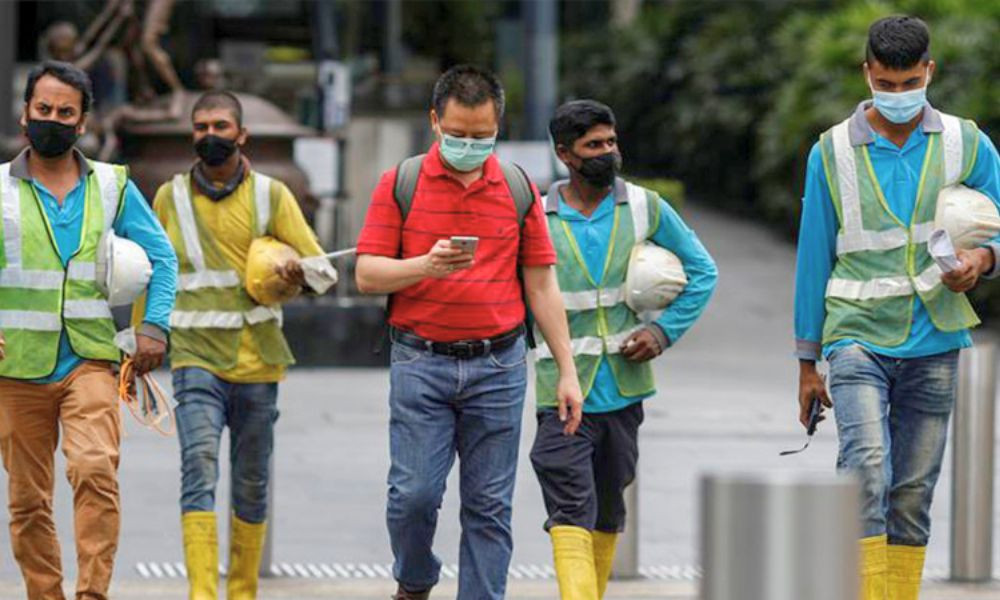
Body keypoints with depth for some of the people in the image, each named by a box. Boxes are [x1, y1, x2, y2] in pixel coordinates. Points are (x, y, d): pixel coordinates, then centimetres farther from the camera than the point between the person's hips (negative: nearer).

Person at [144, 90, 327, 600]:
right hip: (195, 357, -1)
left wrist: (297, 271, -20)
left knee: (252, 486, 9)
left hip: (256, 362, 1)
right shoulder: (170, 197, 7)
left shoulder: (271, 195, 4)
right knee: (199, 467, -19)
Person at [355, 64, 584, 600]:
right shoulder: (400, 184, 2)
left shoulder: (518, 189, 7)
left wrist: (567, 371, 7)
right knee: (414, 494, -6)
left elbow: (541, 284, 10)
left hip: (498, 365, 1)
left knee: (488, 506, 1)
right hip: (421, 363, -1)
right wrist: (426, 265, -20)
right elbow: (367, 274, -1)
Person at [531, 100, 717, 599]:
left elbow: (702, 271, 11)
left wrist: (665, 329, -2)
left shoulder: (645, 209, 3)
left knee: (608, 511, 14)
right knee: (570, 512, -15)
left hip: (623, 387, 3)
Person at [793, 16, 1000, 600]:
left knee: (914, 493, 5)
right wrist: (808, 362, 8)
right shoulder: (833, 152, 3)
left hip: (933, 345, 2)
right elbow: (814, 259, 7)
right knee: (867, 469, -21)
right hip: (858, 337, -2)